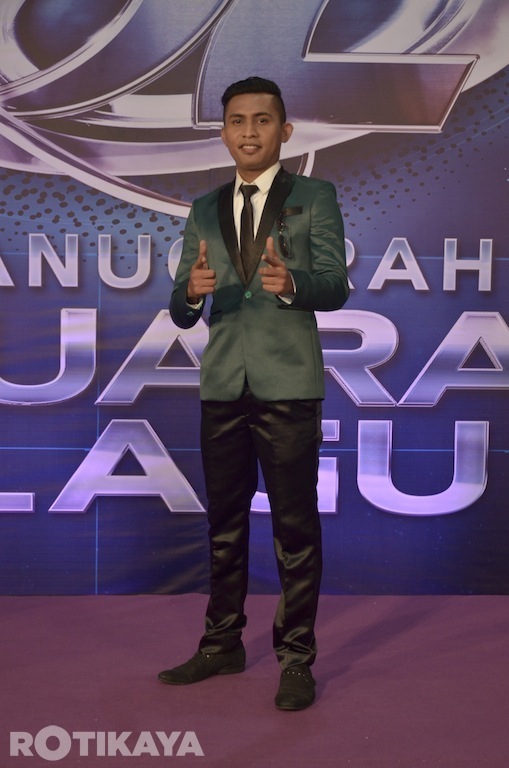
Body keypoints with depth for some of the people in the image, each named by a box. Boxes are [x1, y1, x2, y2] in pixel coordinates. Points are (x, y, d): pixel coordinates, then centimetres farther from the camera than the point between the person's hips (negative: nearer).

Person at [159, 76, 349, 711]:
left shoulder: (315, 198, 3)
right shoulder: (204, 212, 14)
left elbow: (336, 287, -8)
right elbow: (181, 312, 8)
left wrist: (291, 283, -30)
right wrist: (192, 291, -16)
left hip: (287, 384, -4)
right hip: (222, 384, 4)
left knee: (295, 525, 1)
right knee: (225, 522, 13)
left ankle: (297, 658, 12)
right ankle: (222, 645, 26)